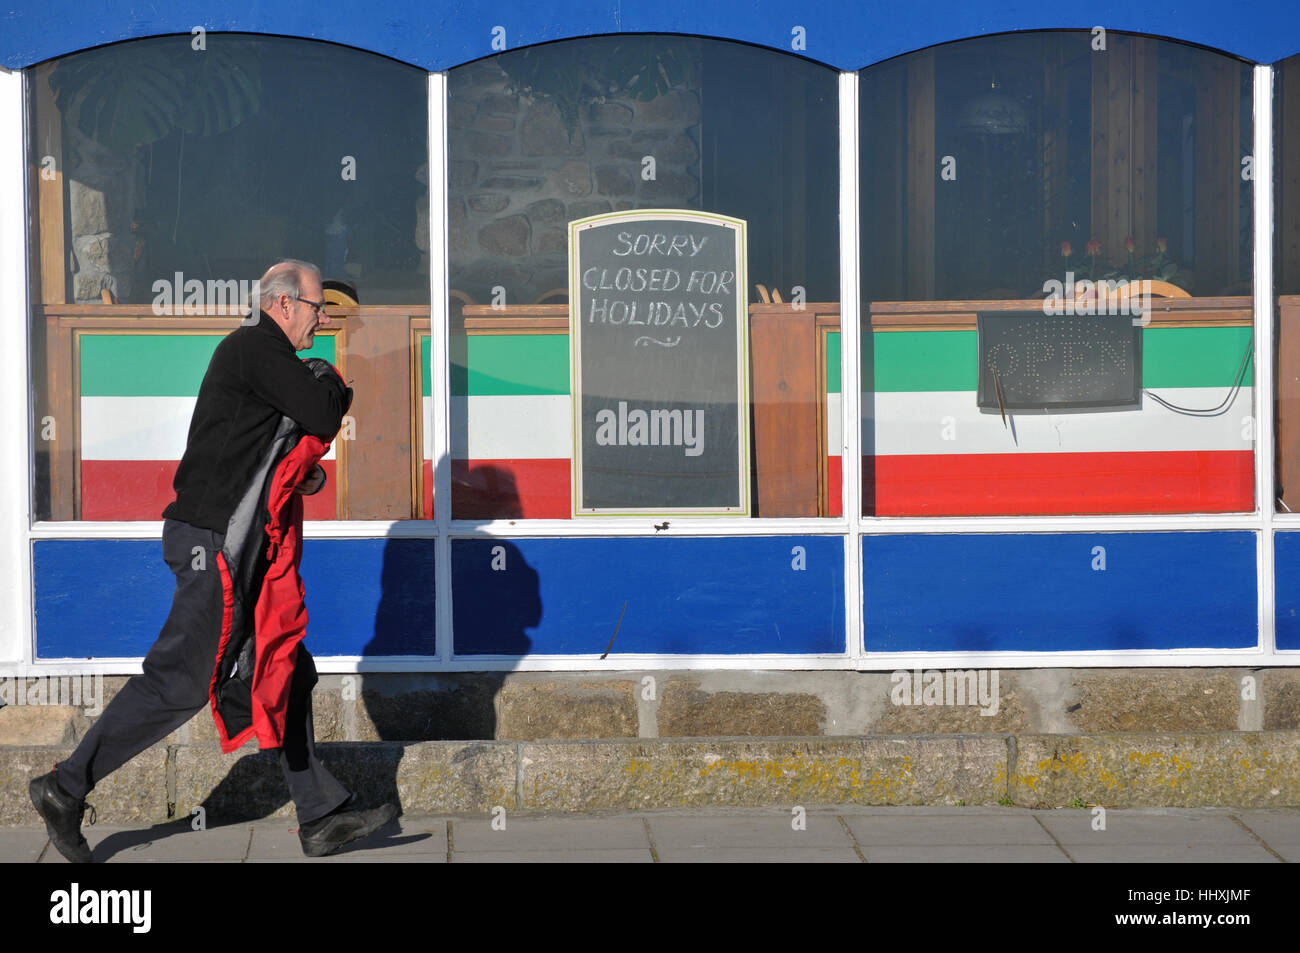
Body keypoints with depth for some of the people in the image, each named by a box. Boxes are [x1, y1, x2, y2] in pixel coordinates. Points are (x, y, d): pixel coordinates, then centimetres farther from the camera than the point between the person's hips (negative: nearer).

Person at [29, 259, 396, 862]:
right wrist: (333, 384, 3)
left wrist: (308, 471, 8)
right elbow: (323, 417, -19)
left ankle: (322, 816, 13)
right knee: (180, 679, -8)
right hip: (214, 541, -11)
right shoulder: (256, 347, -12)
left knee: (286, 672, 10)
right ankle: (66, 789, 0)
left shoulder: (263, 355, 20)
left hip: (242, 546, 11)